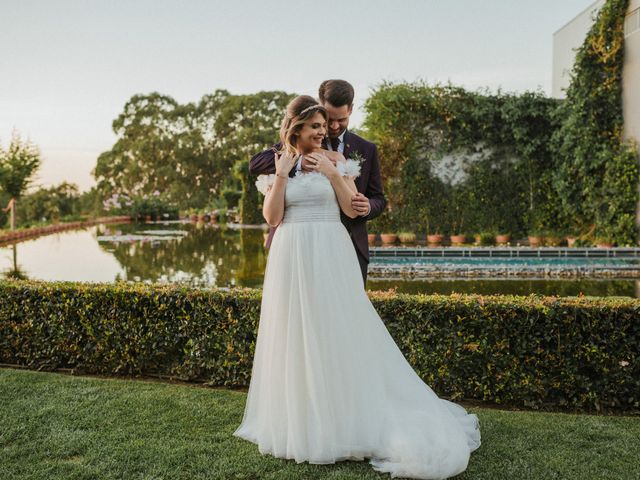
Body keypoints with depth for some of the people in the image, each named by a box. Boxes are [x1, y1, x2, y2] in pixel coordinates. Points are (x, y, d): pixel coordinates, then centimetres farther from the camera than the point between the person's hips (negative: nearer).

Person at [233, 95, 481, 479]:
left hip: (330, 256, -1)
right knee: (296, 334, 5)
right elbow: (272, 217, -1)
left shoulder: (336, 160, 5)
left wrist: (333, 174, -9)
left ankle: (344, 417, 13)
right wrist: (282, 173, -6)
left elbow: (352, 209, -1)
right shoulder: (277, 164, 9)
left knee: (338, 331, -1)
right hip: (292, 258, 2)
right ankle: (301, 419, 19)